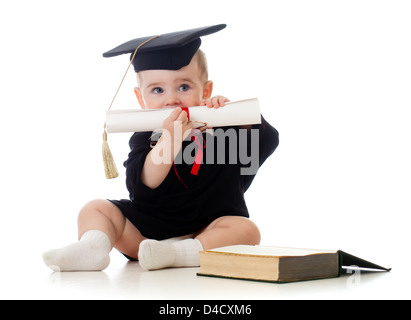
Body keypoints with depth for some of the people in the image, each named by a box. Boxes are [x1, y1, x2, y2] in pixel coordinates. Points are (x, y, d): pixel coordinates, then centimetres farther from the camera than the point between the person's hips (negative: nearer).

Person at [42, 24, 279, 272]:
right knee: (96, 209, -6)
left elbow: (269, 140, -9)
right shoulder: (145, 138, -4)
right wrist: (170, 140, -31)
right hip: (145, 230, 1)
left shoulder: (223, 129, -1)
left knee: (246, 230, -28)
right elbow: (140, 187, -19)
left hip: (206, 232, -1)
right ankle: (92, 248, -33)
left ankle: (172, 253, -37)